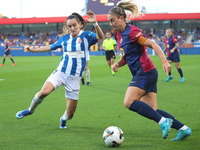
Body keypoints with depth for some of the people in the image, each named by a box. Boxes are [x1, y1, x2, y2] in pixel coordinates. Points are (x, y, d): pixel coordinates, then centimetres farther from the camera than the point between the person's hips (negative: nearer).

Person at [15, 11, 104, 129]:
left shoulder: (86, 36, -1)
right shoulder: (65, 38, 10)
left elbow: (100, 37, -20)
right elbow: (51, 47, 25)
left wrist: (95, 23, -36)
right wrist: (33, 50, 24)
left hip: (74, 78, -2)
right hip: (60, 72, 2)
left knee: (70, 113, 1)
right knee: (44, 92, -26)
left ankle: (63, 119, 38)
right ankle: (30, 110, 1)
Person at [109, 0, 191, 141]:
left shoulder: (131, 31, -12)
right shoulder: (118, 35, 15)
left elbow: (152, 44, -18)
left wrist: (165, 62, -29)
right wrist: (118, 64, 4)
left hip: (145, 72, -9)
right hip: (142, 74, 9)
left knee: (129, 102, -17)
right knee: (152, 109, 3)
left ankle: (163, 121, -17)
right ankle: (183, 128, 5)